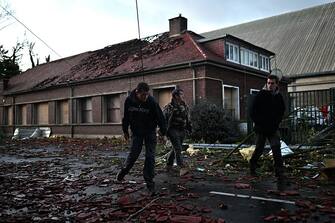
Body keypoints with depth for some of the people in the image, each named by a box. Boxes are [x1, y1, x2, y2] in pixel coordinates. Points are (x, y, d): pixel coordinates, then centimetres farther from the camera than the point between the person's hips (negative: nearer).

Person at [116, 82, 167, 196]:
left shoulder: (152, 101, -20)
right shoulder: (129, 100, -12)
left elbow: (160, 117, -11)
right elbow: (126, 116, 4)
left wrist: (163, 132, -8)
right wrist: (125, 130, 10)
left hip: (150, 132, -1)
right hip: (136, 132, 1)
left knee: (150, 157, -4)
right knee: (134, 153, -3)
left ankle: (149, 182, 4)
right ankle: (123, 171, 26)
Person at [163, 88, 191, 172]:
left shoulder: (184, 106, 13)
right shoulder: (169, 106, -9)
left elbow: (187, 119, 22)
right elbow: (164, 119, -10)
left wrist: (189, 128, 18)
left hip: (182, 131, 7)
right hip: (173, 130, -7)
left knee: (175, 148, 14)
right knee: (178, 149, -13)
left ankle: (169, 165, 28)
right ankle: (181, 167, -15)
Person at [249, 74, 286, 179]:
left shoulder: (279, 97, 6)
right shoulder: (260, 95, -6)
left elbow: (282, 112, 18)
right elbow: (253, 112, -5)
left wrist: (276, 123, 5)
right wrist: (258, 123, -10)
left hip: (273, 129, 3)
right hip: (261, 129, -3)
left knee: (276, 149, -6)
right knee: (259, 149, 7)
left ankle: (279, 172, -2)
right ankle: (252, 166, 29)